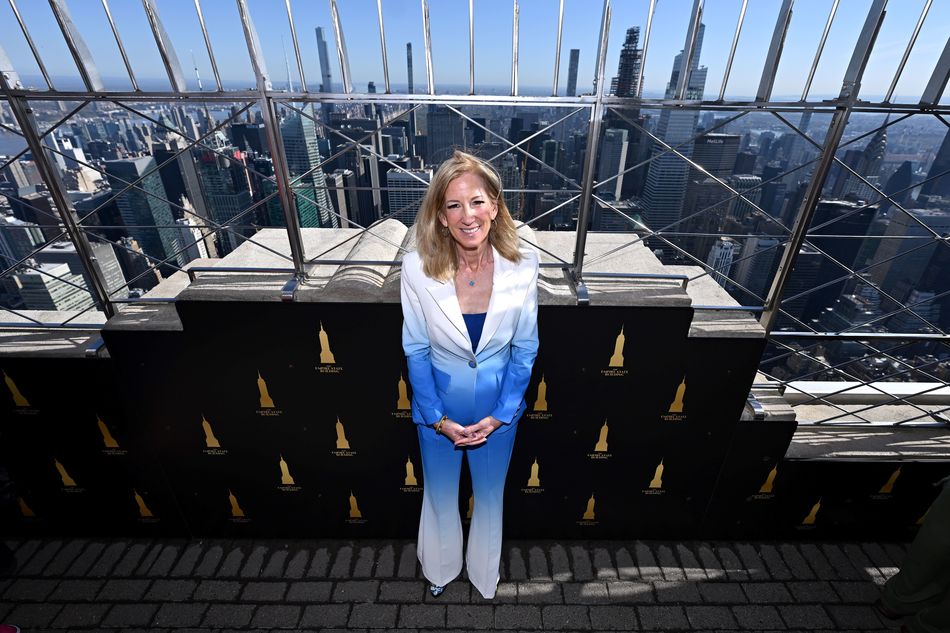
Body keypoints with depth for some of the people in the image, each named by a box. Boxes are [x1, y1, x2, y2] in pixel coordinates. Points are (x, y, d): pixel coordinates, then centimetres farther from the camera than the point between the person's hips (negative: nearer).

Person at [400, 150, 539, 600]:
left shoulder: (522, 268, -19)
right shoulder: (418, 267, -21)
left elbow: (525, 350, -8)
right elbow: (416, 350, -10)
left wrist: (500, 415, -9)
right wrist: (438, 418, -10)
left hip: (498, 407, 1)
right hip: (437, 406, 0)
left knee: (490, 494, 25)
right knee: (440, 494, 24)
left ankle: (485, 573, 58)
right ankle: (441, 568, 58)